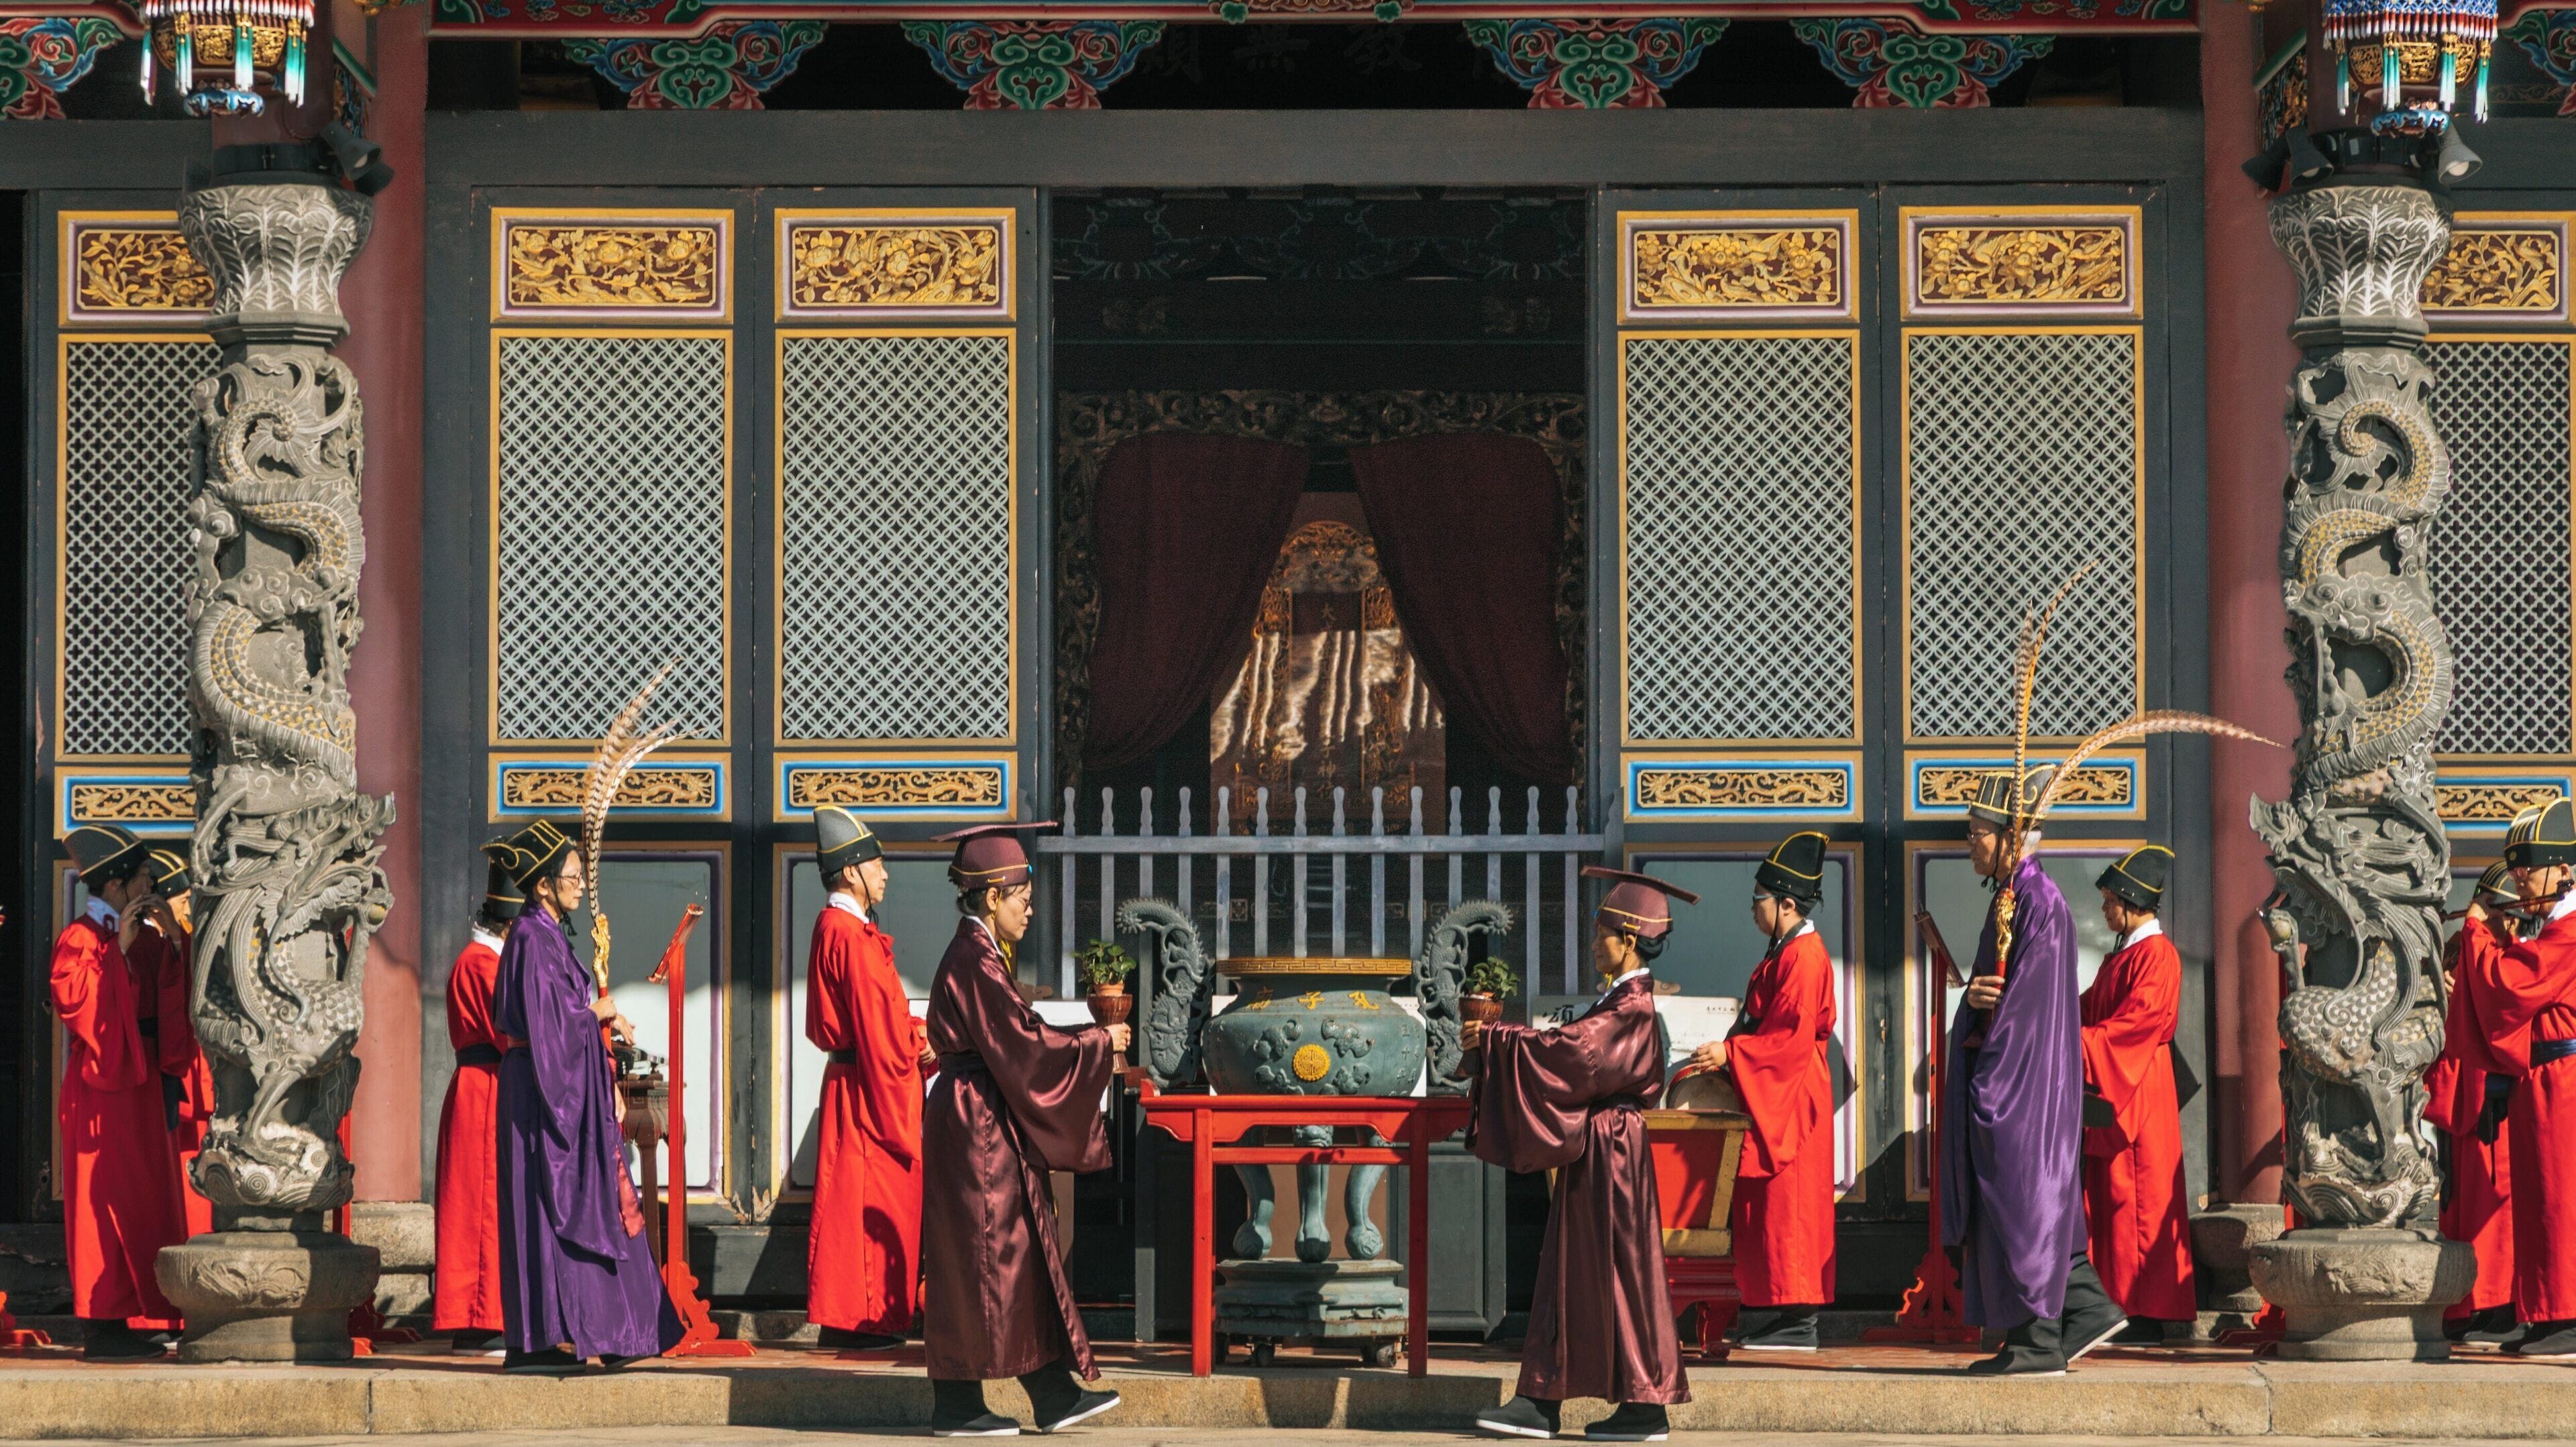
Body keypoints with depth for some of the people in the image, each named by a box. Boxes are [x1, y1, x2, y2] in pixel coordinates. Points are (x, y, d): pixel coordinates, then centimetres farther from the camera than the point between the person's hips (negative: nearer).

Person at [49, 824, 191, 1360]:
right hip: (101, 1088, -8)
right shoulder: (80, 938, -8)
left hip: (140, 1084, 8)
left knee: (140, 1204, 8)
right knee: (103, 1202, -9)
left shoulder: (142, 938, 15)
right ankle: (99, 1325, -7)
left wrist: (171, 933, 1)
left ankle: (117, 1322, 12)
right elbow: (71, 997, -22)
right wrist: (118, 950, -19)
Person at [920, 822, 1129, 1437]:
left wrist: (1088, 1045, 16)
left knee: (1023, 1260, 9)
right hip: (977, 1127, -10)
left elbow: (1010, 1040, 19)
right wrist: (1097, 1043, -9)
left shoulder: (976, 955, 14)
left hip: (986, 1124, 10)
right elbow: (1022, 1043, -19)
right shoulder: (976, 962, -17)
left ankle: (1054, 1395, 11)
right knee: (981, 1260, -5)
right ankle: (957, 1407, 1)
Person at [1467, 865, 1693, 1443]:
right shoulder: (1621, 999, 14)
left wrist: (1494, 1041, -17)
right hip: (1590, 1152, 10)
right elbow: (1573, 1050, 16)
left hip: (1609, 1152, -10)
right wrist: (1497, 1044, 9)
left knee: (1619, 1271, -4)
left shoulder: (1633, 1006, -16)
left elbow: (1569, 1051, -23)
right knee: (1567, 1271, 8)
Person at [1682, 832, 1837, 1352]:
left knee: (1788, 1207, -9)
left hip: (1792, 1104, -11)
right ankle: (1795, 1316, 11)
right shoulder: (1787, 953, 16)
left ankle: (1798, 1321, -8)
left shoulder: (1802, 958, -16)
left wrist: (1729, 1054, -21)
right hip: (1774, 1102, 11)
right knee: (1777, 1210, 10)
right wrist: (1728, 1054, 18)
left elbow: (1792, 1036, -22)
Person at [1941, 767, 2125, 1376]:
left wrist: (1987, 1083, -20)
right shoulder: (2013, 897, 15)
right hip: (2007, 1070, 10)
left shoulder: (2039, 902, -15)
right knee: (2031, 1205, 12)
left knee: (2021, 1199, -6)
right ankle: (2087, 1308, 16)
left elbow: (2030, 999, -20)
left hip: (2024, 1075, -10)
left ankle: (2037, 1343, -2)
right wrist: (1976, 995, -5)